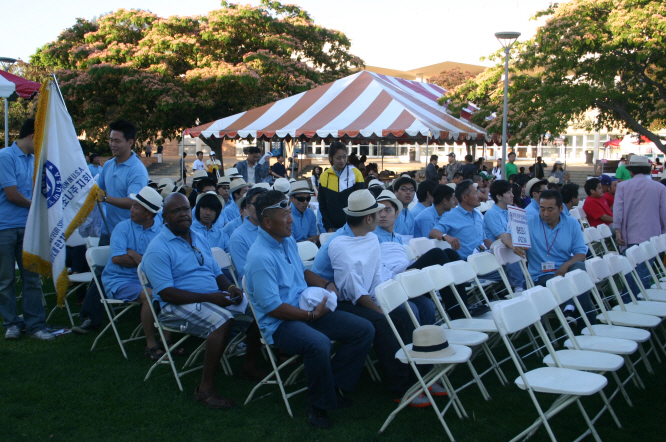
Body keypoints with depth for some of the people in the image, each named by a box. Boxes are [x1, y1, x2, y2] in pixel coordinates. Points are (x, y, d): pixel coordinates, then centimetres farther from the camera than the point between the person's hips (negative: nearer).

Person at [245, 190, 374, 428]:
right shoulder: (260, 257, -21)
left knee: (364, 329, -3)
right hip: (279, 324, -9)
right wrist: (312, 314, -16)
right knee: (318, 344, -39)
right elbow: (272, 308, -22)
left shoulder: (288, 241, 8)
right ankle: (319, 404, -13)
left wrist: (327, 284, 7)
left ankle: (335, 385, 6)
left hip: (308, 309, 9)